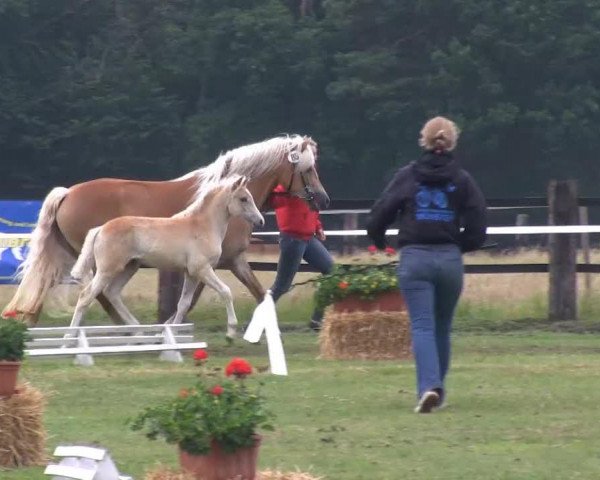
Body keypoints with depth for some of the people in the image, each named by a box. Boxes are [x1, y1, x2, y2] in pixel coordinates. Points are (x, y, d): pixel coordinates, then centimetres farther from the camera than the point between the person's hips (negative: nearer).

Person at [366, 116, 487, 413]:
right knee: (442, 328, 16)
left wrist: (380, 244, 18)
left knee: (422, 327, -7)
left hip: (414, 258, -2)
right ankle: (436, 388, 25)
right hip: (450, 260, 2)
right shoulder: (462, 180, 4)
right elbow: (477, 230, -1)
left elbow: (378, 217, -2)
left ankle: (429, 386, -26)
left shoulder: (407, 176, 1)